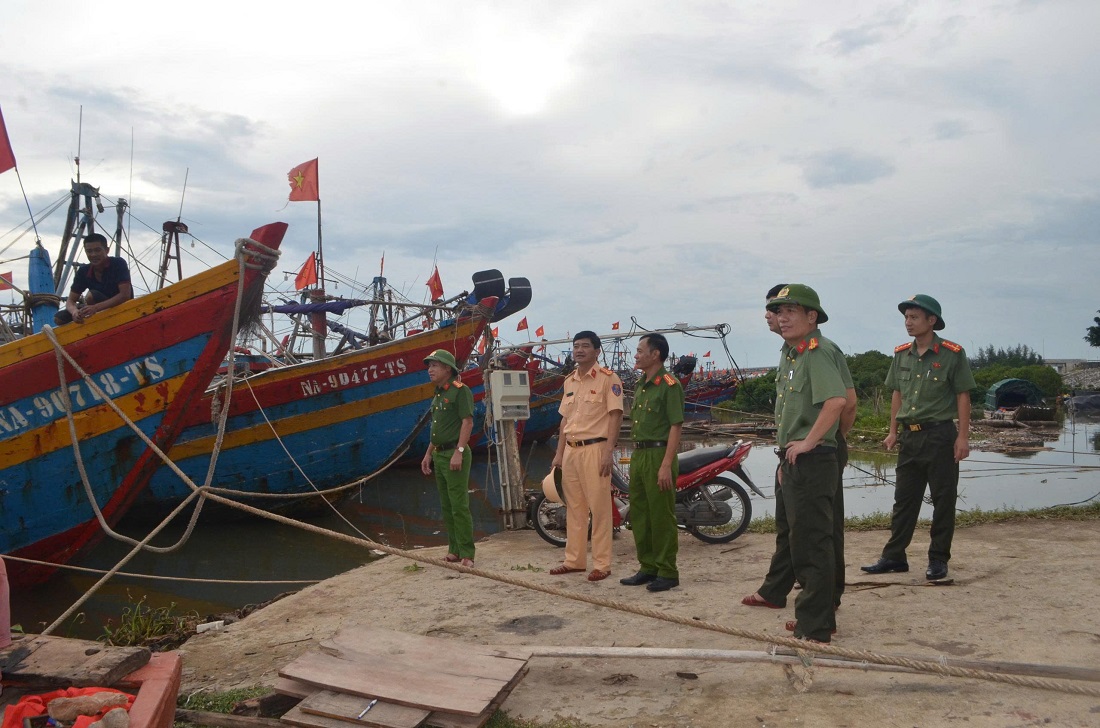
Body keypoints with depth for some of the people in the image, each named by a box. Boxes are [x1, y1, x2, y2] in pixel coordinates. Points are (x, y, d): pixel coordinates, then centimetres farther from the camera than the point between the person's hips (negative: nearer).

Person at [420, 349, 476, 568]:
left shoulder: (460, 391, -9)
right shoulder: (438, 394, 18)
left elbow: (468, 422, -16)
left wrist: (459, 452, -22)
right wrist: (428, 454, 20)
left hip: (455, 454, -9)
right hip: (439, 455, 9)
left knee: (459, 506, -9)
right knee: (447, 506, 11)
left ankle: (466, 554, -5)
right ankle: (454, 550, 18)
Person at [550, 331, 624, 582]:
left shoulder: (608, 378, -6)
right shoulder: (570, 381, 15)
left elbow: (615, 416, -10)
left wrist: (608, 452, -17)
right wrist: (559, 454, 15)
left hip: (595, 449, -7)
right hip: (571, 450, 7)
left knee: (599, 508, -3)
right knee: (574, 508, 12)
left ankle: (602, 564, 3)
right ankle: (574, 559, 22)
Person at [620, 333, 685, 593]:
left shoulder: (669, 385, -11)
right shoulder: (641, 386, 16)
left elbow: (676, 426, -15)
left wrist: (666, 465, -21)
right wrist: (635, 460, 18)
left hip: (659, 455, -9)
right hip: (638, 455, 9)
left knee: (661, 517, -2)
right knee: (639, 515, 13)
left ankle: (667, 572, 7)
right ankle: (648, 567, 24)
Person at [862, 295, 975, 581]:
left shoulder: (952, 354, -7)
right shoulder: (902, 354, 9)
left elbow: (963, 396, -7)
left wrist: (963, 437, -11)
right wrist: (893, 431, 12)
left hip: (940, 434, -5)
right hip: (909, 436, 6)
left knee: (943, 500, 3)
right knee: (904, 499, 10)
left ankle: (938, 560, 13)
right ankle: (894, 556, 16)